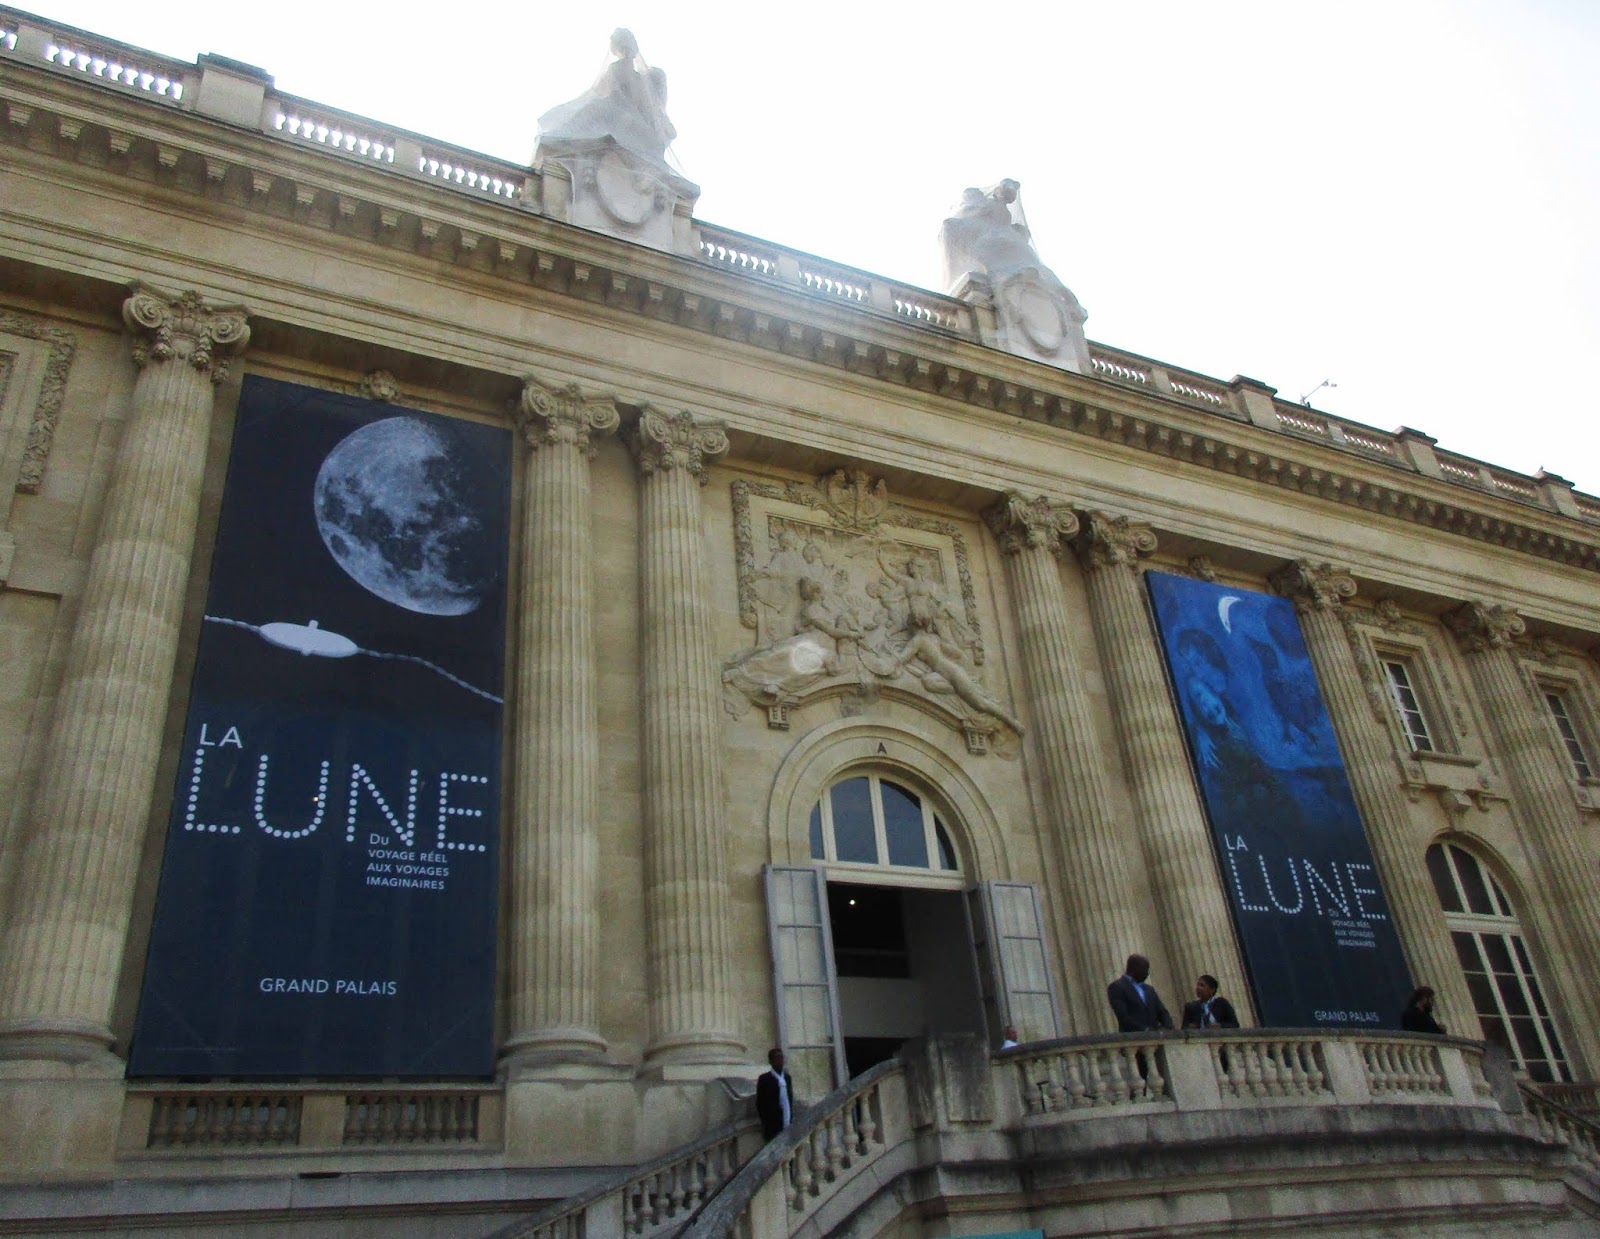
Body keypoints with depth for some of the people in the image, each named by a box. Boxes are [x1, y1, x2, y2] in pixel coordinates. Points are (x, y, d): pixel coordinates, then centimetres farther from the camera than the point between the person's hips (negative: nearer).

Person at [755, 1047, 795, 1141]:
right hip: (773, 1127, -5)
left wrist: (791, 1118, 11)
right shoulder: (765, 1079, -5)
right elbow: (760, 1103, -6)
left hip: (788, 1126, 5)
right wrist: (766, 1123, -9)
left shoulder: (787, 1077, 13)